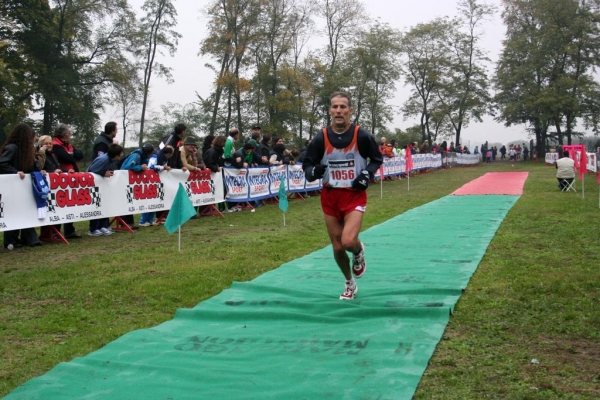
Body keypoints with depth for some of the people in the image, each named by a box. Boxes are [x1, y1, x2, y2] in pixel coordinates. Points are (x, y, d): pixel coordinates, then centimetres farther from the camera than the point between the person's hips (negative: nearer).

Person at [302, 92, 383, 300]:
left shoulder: (361, 136, -10)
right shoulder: (320, 138, -7)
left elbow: (377, 158, 6)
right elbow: (307, 165, 0)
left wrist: (367, 174, -11)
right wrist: (314, 171, -23)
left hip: (355, 195, -2)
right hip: (330, 197, 2)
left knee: (348, 241, -22)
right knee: (337, 247, 9)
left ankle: (359, 251, 17)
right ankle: (350, 284, 35)